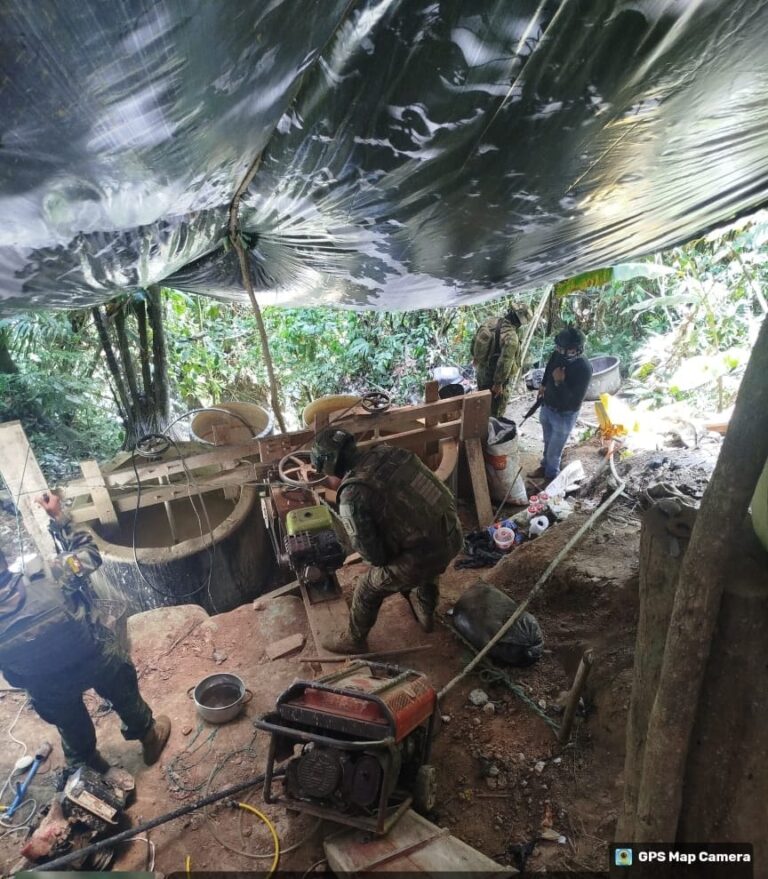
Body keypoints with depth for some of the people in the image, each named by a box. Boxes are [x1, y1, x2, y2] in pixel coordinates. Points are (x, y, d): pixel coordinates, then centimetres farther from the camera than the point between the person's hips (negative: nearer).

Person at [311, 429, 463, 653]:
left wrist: (380, 560, 10)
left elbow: (369, 551, -13)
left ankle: (354, 641, 46)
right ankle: (426, 615, 65)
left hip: (422, 555, -6)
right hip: (452, 533, 6)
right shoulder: (387, 452, 0)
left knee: (368, 591, 21)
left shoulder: (352, 495, -19)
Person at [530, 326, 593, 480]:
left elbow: (575, 402, -31)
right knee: (548, 442, 27)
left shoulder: (584, 368, -31)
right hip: (547, 407, 6)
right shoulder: (558, 353, -13)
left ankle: (551, 475, 35)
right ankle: (545, 466, 49)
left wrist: (560, 382, -36)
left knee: (555, 449, 11)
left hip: (564, 415, -6)